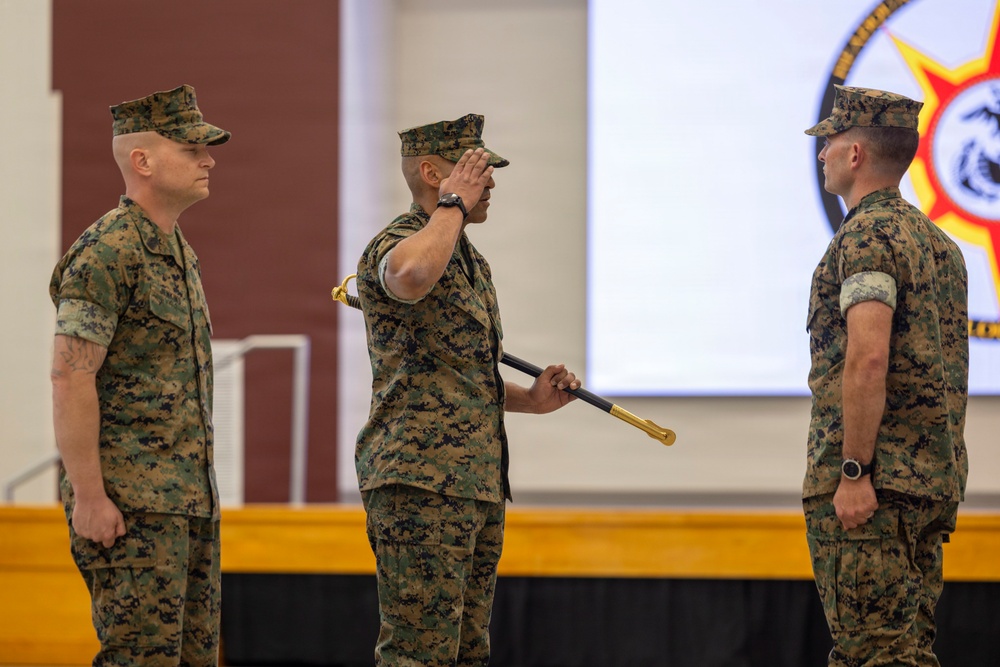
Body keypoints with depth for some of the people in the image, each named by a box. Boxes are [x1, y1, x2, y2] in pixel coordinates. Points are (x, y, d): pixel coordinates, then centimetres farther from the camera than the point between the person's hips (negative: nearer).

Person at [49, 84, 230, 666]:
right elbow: (70, 378, -18)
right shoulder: (108, 252, -13)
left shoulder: (180, 252, 17)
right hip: (131, 504, -9)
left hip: (190, 502, 9)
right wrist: (88, 496, -21)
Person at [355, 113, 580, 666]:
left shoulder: (471, 262, 21)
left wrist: (529, 398, 13)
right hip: (420, 481, -10)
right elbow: (411, 276, -38)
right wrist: (454, 204, -21)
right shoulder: (394, 245, -10)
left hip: (479, 487, 10)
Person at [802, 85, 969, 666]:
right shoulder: (939, 241, 20)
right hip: (936, 480, 9)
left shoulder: (867, 235, -10)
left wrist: (854, 472, -21)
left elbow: (867, 359, -21)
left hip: (873, 482, -9)